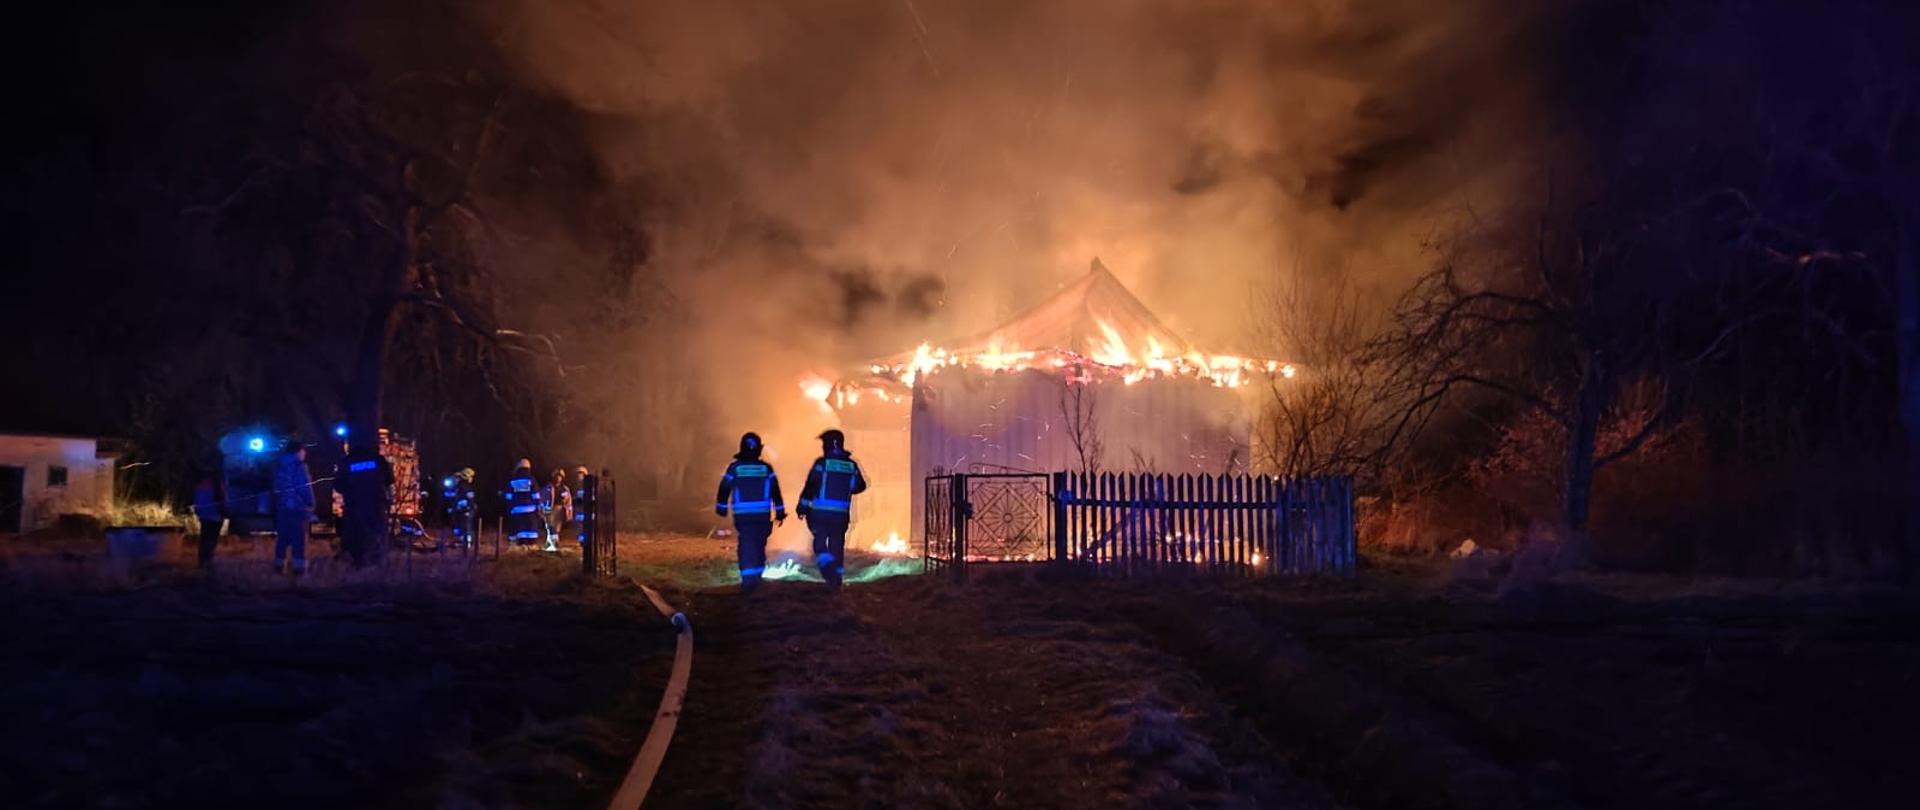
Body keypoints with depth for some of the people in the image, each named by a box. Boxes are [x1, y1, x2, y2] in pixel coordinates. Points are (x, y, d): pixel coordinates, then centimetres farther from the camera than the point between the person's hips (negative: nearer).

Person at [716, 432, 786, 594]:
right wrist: (780, 512, 8)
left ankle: (748, 579, -15)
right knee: (759, 545, 18)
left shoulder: (734, 467, -3)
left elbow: (724, 490, 3)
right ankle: (756, 577, 26)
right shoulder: (766, 469, 1)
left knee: (745, 546, -2)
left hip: (742, 515, -2)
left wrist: (721, 508, 18)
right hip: (763, 514, 2)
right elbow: (776, 492, 2)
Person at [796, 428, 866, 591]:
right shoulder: (852, 465, 4)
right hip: (841, 513, 3)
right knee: (837, 545, 12)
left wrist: (802, 507, -3)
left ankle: (826, 565, -15)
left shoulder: (822, 463, -9)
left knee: (820, 542, 10)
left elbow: (810, 486, -10)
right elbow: (860, 486, 13)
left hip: (820, 511, -3)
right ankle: (835, 579, 13)